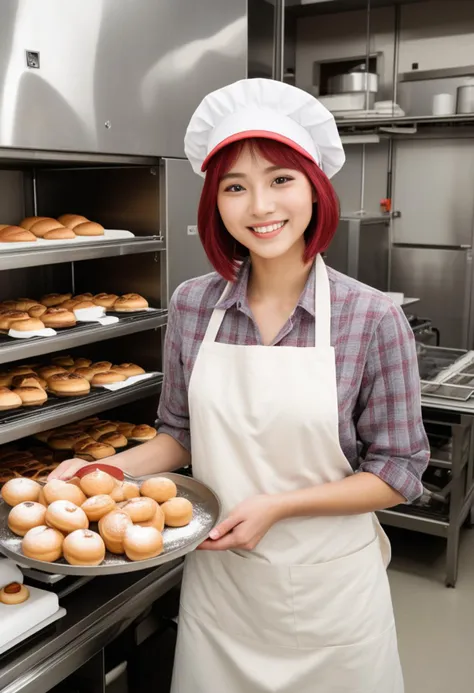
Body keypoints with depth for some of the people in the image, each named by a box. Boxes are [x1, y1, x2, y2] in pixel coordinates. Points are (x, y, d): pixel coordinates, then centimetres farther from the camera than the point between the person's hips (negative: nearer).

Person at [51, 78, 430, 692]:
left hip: (327, 588, -2)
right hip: (216, 580, 3)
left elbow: (398, 472, -10)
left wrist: (278, 505, -19)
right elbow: (181, 434, 5)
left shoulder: (373, 319, -16)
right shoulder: (192, 307, -6)